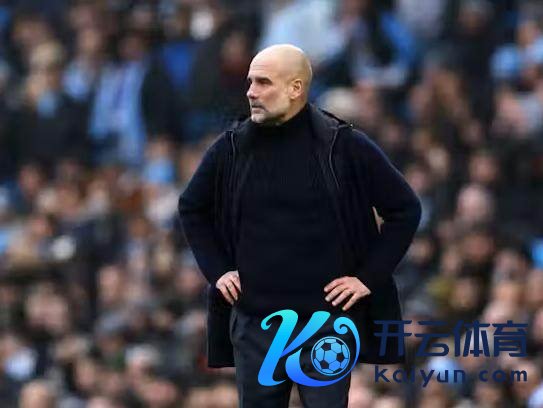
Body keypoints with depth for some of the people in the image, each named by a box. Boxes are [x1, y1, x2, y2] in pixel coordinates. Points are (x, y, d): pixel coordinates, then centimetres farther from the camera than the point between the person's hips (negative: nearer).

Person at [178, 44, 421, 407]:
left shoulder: (344, 146, -5)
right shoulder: (232, 149, 3)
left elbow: (405, 209, 2)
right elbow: (192, 209, 20)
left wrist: (369, 277, -3)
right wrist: (217, 270, 9)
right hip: (254, 323, 3)